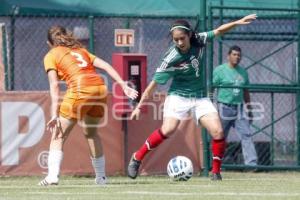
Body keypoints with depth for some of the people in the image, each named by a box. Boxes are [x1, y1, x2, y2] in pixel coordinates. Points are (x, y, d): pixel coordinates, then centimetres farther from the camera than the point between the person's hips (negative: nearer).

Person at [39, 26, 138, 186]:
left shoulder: (51, 56, 14)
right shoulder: (81, 51, 30)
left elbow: (54, 85, 2)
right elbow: (106, 66, 17)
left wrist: (55, 115, -4)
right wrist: (124, 86, 11)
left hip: (80, 90, -5)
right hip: (100, 88, 5)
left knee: (59, 135, 5)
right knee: (91, 132, 26)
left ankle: (52, 176, -11)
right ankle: (101, 177, 28)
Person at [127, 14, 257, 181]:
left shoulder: (197, 41, -9)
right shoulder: (171, 59, -20)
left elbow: (218, 31, 6)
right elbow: (154, 84, -15)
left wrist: (238, 22, -4)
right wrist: (139, 106, -14)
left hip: (199, 97, 4)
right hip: (178, 96, -4)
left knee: (217, 131, -12)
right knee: (168, 130, -26)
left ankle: (216, 172, 3)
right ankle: (136, 158, -8)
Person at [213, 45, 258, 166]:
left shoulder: (243, 72, 13)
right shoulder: (220, 70, -3)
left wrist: (249, 109, 20)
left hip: (239, 109, 4)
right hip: (224, 108, -4)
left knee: (246, 135, -7)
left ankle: (251, 163, -12)